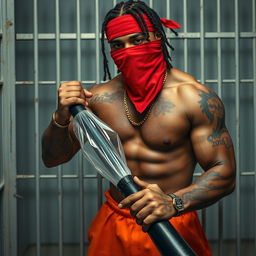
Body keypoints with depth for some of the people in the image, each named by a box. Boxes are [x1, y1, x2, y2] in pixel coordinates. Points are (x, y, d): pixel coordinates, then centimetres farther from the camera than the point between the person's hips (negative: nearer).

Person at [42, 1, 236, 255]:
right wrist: (61, 117, -21)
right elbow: (53, 158, 0)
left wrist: (174, 203, -35)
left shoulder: (194, 97, -15)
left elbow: (224, 172, -17)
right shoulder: (99, 97, -4)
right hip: (113, 225, 3)